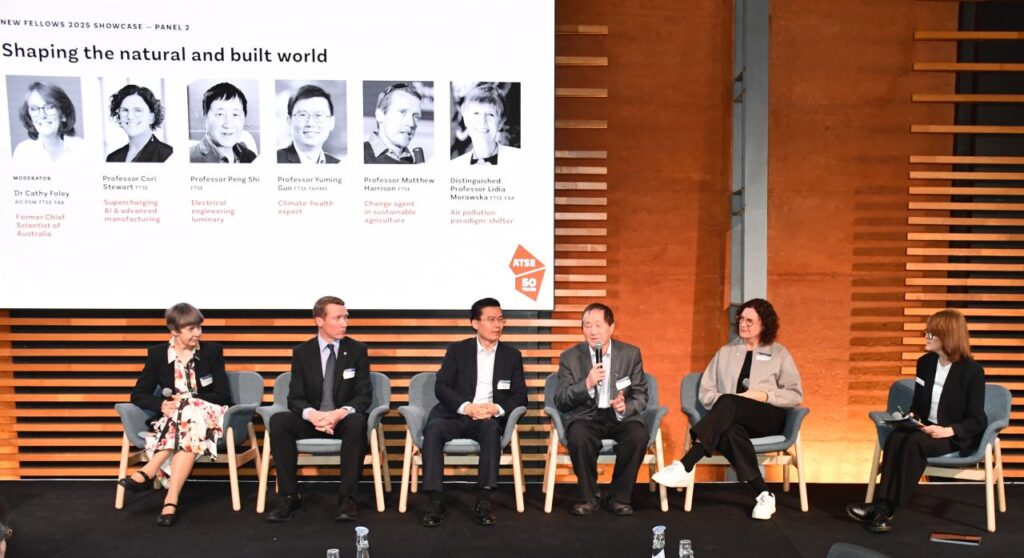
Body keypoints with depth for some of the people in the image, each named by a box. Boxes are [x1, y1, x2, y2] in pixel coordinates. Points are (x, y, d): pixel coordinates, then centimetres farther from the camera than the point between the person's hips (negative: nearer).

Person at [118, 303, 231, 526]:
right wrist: (161, 404, -19)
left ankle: (148, 472, -37)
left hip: (208, 417, -1)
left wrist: (188, 400, -16)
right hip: (170, 419, 1)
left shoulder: (212, 351, 2)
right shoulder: (157, 354, 6)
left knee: (188, 416, -38)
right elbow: (138, 395, 4)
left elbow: (223, 396, -2)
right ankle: (172, 500, -40)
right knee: (187, 433, -37)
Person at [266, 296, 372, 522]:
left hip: (344, 420, -1)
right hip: (312, 420, 2)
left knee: (358, 422, -36)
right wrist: (312, 414, -27)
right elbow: (295, 398, -3)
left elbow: (364, 396, -5)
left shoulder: (357, 350, 1)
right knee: (278, 421, -27)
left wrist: (341, 413, -26)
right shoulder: (301, 352, 3)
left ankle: (347, 497, -28)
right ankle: (288, 496, -20)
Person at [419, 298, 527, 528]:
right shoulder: (457, 350, 9)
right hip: (456, 414, 0)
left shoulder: (512, 355, 13)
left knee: (491, 427, -35)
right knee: (433, 428, -32)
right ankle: (435, 500, -30)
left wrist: (497, 408, -16)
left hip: (490, 418, 0)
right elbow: (441, 387, -1)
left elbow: (520, 396, 6)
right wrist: (467, 407, -19)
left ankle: (484, 499, -31)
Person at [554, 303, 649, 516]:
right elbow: (560, 402, -5)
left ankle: (618, 498, -9)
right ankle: (588, 497, -9)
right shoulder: (570, 357, 1)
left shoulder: (631, 354, 4)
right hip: (586, 416, -1)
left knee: (638, 435, -31)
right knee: (578, 436, -34)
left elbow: (641, 396, 6)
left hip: (621, 416, 1)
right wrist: (587, 384, -22)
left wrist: (625, 407, -18)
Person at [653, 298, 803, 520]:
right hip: (732, 417, 2)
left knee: (729, 403, -37)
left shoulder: (779, 354, 14)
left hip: (768, 417, -2)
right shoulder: (725, 352, 20)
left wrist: (764, 395, -9)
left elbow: (795, 395, 8)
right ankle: (763, 494, -36)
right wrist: (721, 403, -9)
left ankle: (685, 467, -47)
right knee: (730, 430, -39)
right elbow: (705, 392, 13)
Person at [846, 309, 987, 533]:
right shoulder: (925, 363, 7)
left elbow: (976, 421, -10)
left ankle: (886, 508, -30)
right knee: (895, 437, -29)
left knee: (915, 442, -35)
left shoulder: (972, 371, -10)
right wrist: (912, 418, -5)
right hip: (925, 428, 5)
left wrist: (949, 431, -26)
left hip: (957, 437, -5)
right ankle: (882, 507, -37)